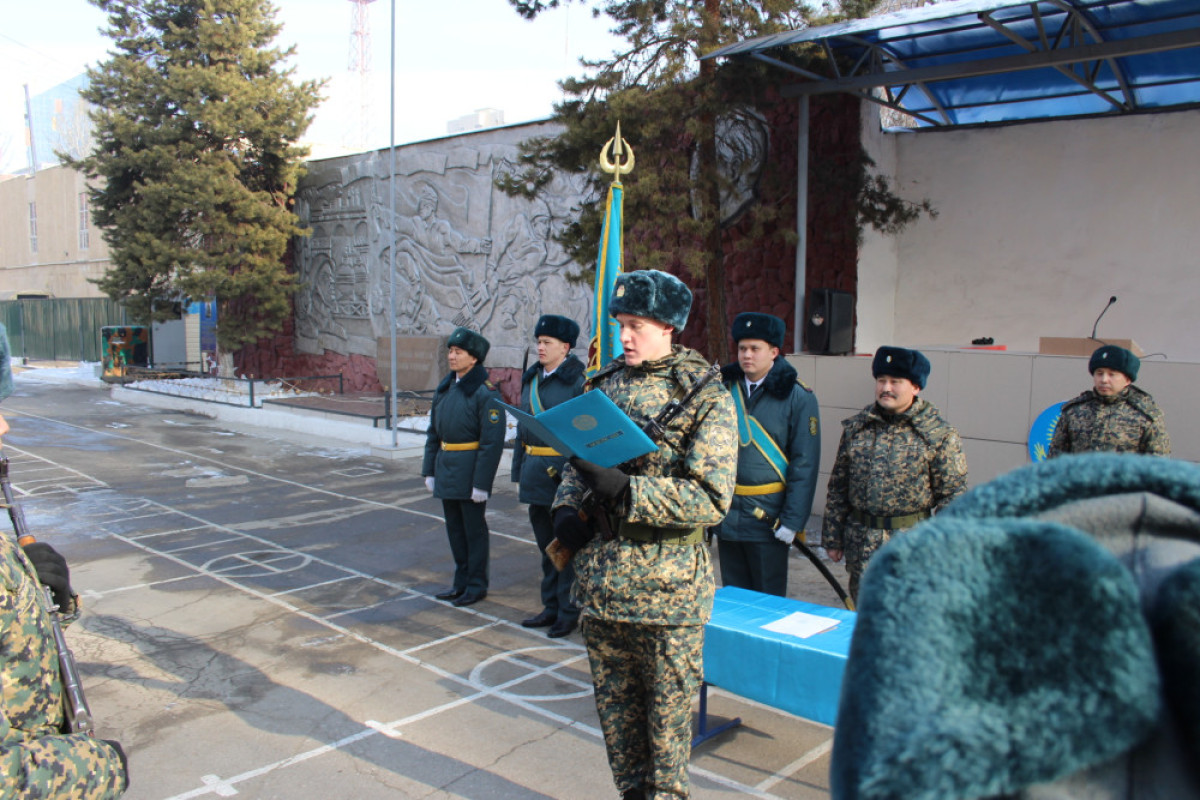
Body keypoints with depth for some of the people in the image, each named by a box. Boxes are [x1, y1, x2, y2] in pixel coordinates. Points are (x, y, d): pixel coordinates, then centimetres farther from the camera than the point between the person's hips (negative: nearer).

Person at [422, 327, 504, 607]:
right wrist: (430, 470, 11)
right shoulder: (445, 388, 10)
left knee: (474, 529, 4)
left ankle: (476, 586, 17)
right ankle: (461, 582, 28)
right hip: (446, 469, 8)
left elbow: (493, 441, -17)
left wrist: (481, 483, -19)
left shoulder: (485, 392, -14)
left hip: (470, 472, -8)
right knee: (454, 527, 15)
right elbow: (433, 432, 15)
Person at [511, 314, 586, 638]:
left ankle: (568, 611, 17)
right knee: (546, 547, 16)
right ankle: (551, 607, 29)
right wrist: (519, 473, 15)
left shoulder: (579, 381, -10)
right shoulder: (531, 379, 11)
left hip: (564, 472, -7)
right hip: (535, 473, 7)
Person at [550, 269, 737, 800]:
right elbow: (577, 458, 19)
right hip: (599, 573, 5)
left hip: (668, 584, -5)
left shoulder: (706, 398, -10)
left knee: (668, 706, 10)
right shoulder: (606, 383, 7)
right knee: (614, 701, 18)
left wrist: (623, 489, -25)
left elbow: (711, 500, -18)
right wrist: (566, 508, -1)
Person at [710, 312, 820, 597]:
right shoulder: (725, 389, 5)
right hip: (726, 516, 4)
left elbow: (804, 464, -8)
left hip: (768, 519, -4)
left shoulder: (798, 397, -6)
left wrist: (792, 521, -12)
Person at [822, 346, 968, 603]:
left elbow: (952, 495, -3)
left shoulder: (940, 434, -4)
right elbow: (837, 487, 9)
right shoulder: (856, 427, 6)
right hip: (861, 546, 3)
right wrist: (833, 538, 7)